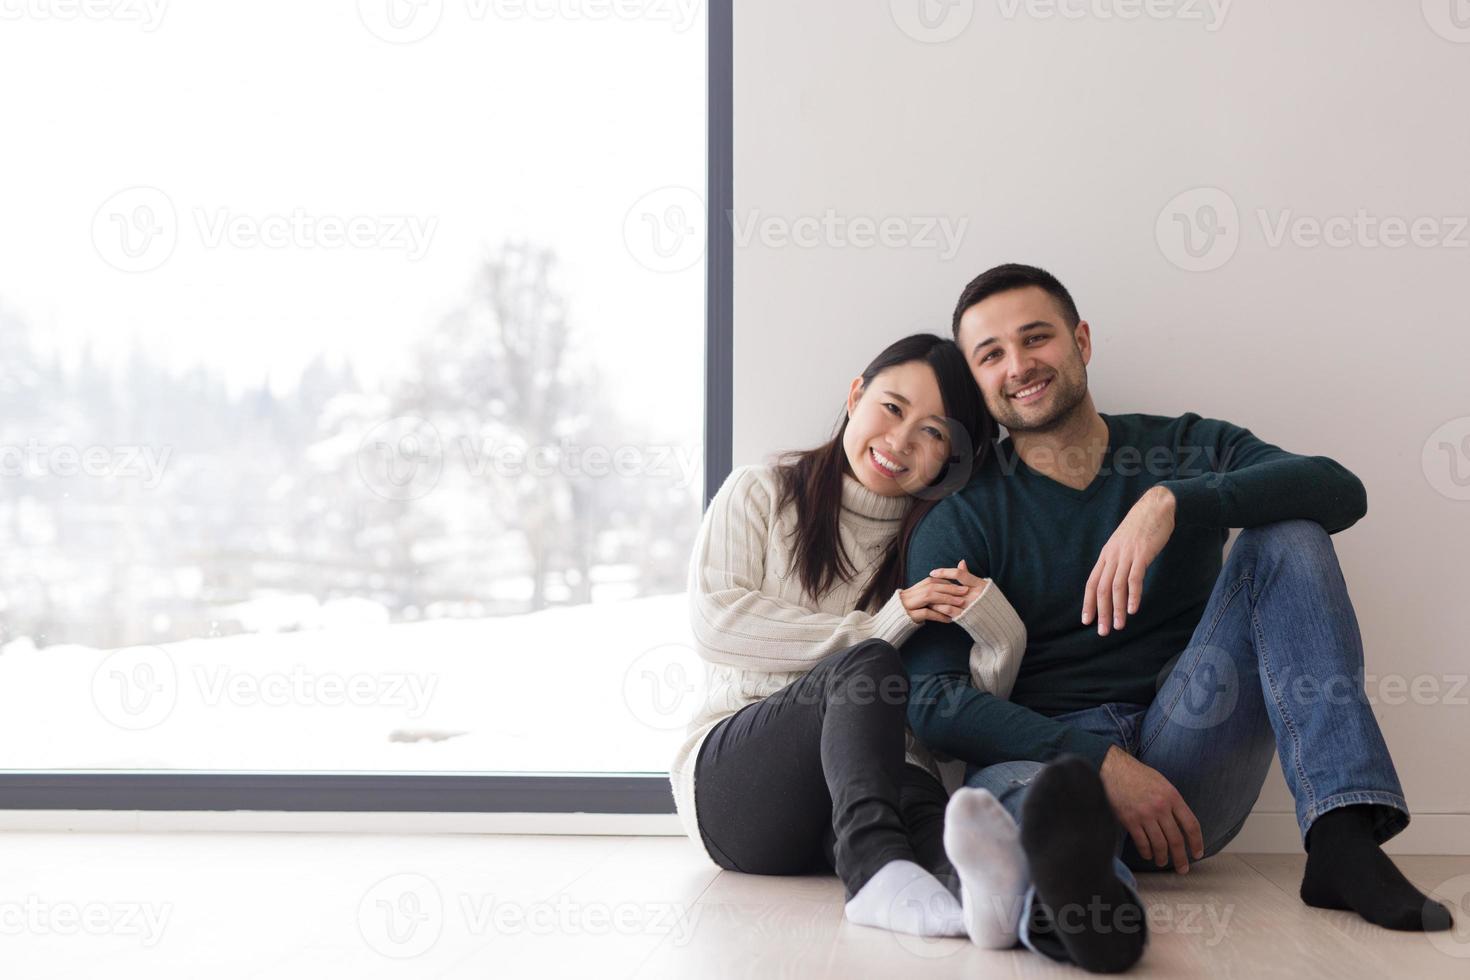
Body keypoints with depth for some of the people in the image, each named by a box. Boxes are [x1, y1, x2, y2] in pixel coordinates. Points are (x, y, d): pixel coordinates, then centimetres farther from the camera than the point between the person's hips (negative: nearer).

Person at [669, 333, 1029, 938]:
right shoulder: (760, 494, 11)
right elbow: (715, 621, -7)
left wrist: (1000, 637, -14)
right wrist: (880, 626, -8)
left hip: (883, 775, 2)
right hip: (729, 775, -2)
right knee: (865, 666, -32)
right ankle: (878, 868, -57)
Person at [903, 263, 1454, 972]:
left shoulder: (1189, 449, 13)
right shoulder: (962, 520, 8)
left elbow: (1340, 491, -7)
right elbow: (932, 699, -6)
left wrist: (1171, 503, -23)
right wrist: (1099, 763, -20)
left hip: (1190, 766, 2)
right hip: (1044, 757, -2)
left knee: (1287, 535, -13)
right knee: (1004, 789, -37)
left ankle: (1342, 834, -29)